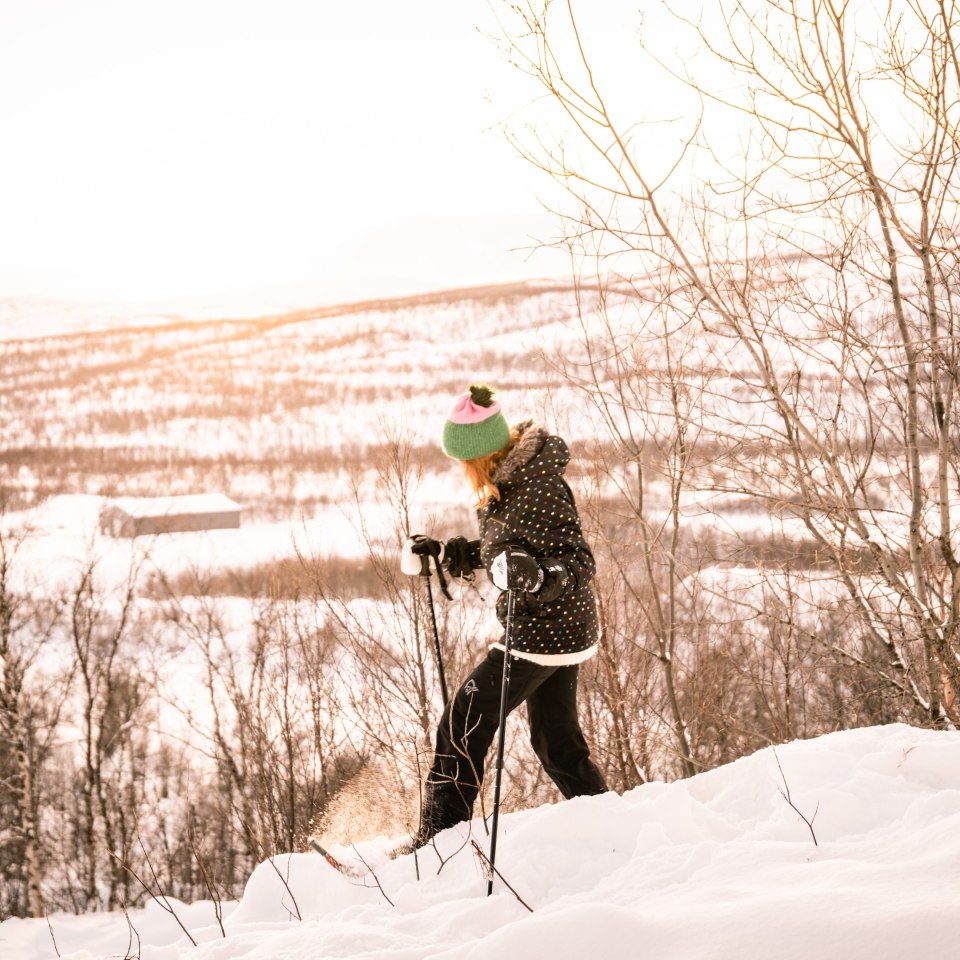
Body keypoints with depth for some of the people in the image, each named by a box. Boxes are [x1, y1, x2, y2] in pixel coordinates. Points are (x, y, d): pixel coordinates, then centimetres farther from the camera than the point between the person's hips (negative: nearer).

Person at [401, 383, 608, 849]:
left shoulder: (539, 492, -24)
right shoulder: (507, 481, 5)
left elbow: (579, 562, -25)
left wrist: (537, 577, -44)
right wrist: (446, 553, 13)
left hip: (545, 631, -10)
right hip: (562, 630, 10)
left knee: (464, 725, -5)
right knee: (556, 741, 19)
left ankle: (439, 840, 1)